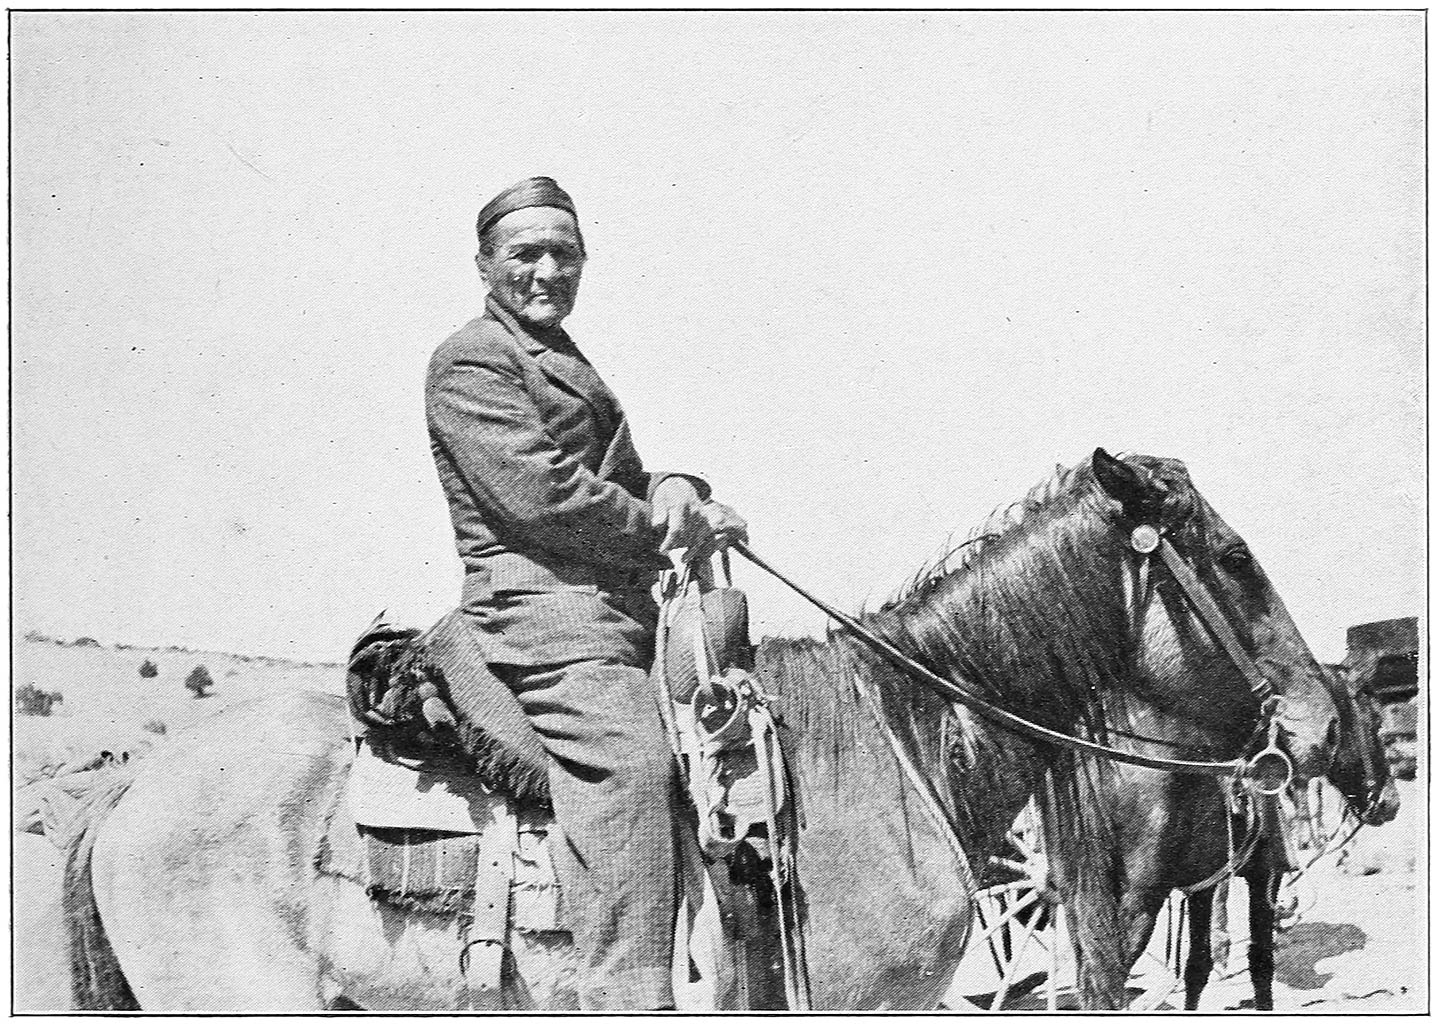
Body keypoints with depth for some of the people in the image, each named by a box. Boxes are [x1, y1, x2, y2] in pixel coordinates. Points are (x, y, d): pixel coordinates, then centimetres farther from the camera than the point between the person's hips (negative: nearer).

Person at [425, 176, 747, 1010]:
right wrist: (682, 525, -7)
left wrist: (676, 486, 2)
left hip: (620, 614, 10)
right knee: (631, 761, -29)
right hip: (547, 605, -9)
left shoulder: (572, 367, 30)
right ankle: (632, 1001, -35)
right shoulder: (473, 360, 0)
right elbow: (539, 497, -14)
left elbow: (625, 488, 27)